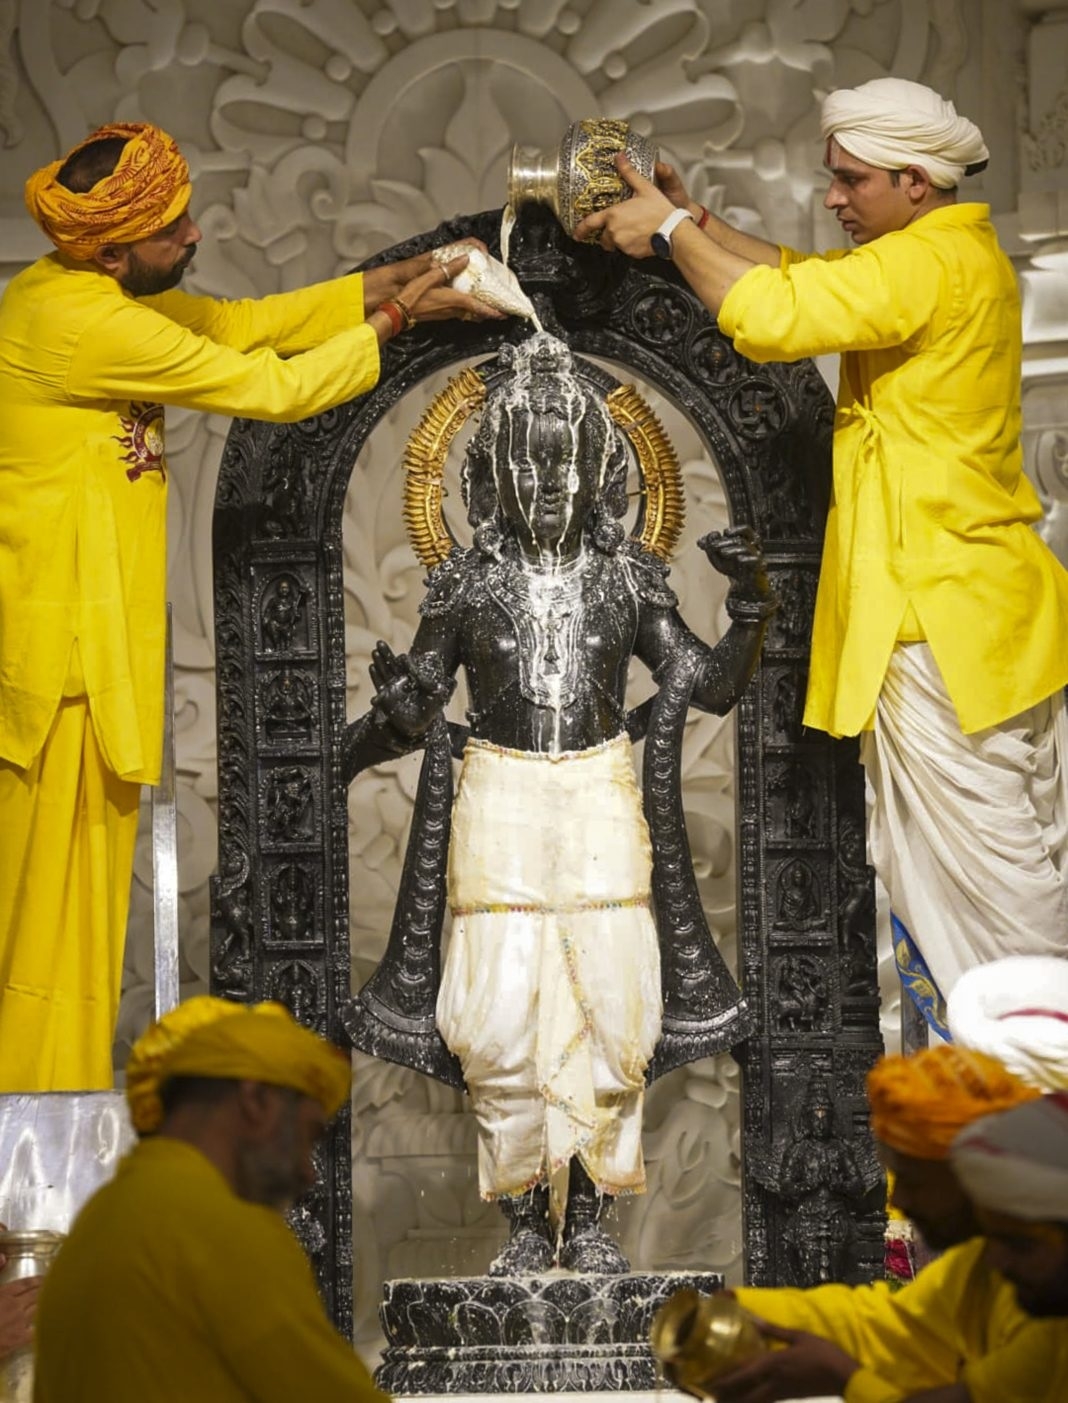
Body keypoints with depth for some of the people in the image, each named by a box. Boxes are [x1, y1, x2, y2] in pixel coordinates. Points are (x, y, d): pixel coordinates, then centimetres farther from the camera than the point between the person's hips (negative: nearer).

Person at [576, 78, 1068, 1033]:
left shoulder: (929, 262, -18)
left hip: (945, 624, -11)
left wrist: (672, 230, -13)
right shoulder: (955, 256, 15)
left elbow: (775, 315, -26)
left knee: (980, 872, -4)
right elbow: (808, 277, 21)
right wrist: (693, 222, 9)